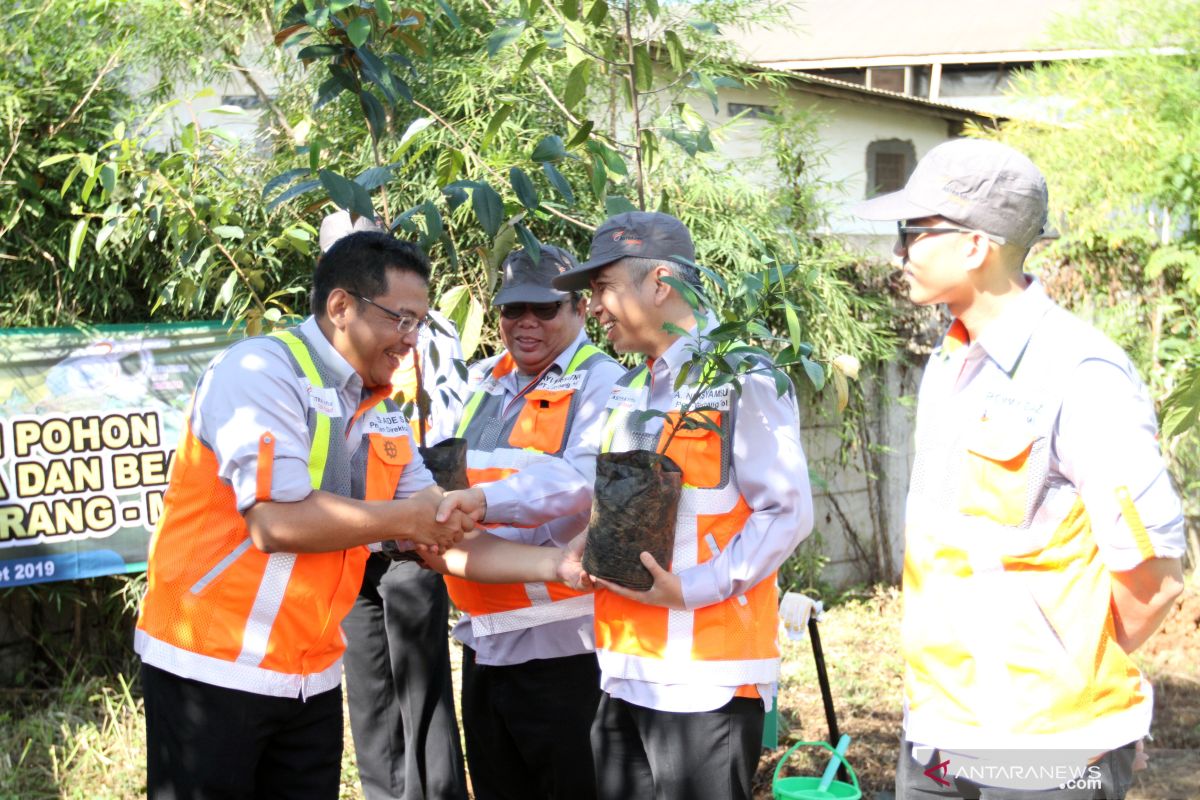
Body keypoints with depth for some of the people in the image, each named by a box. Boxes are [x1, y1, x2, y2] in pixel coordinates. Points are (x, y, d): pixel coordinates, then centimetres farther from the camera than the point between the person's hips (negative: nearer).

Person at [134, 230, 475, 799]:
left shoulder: (381, 410, 7)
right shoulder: (261, 370, -15)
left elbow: (431, 532, 6)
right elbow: (277, 522, -26)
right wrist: (404, 519, -16)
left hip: (312, 675, 7)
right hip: (212, 666, -7)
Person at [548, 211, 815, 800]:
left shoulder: (741, 376, -8)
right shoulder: (628, 392, 17)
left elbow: (787, 513, -13)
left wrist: (691, 589, -18)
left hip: (705, 679, -7)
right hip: (624, 675, 8)